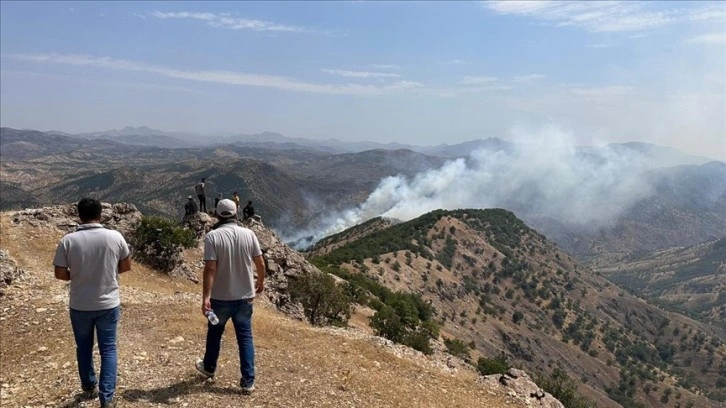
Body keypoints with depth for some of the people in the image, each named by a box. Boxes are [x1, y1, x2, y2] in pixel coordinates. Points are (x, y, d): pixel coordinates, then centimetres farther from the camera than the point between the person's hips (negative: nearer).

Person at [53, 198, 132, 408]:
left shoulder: (68, 240, -12)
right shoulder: (115, 237, -11)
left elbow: (60, 274, -6)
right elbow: (126, 266, 0)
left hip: (79, 306, 1)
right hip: (108, 304, -1)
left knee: (84, 347, 21)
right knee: (108, 349, 10)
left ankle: (89, 387, 39)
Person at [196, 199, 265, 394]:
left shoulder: (213, 236, -14)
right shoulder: (249, 234, -5)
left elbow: (210, 269, -20)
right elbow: (260, 263, 2)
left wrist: (205, 297, -19)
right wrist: (260, 282, 19)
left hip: (220, 297, -1)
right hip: (245, 296, 2)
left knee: (214, 332, 22)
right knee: (245, 337, 9)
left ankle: (209, 367, 43)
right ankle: (248, 381, 9)